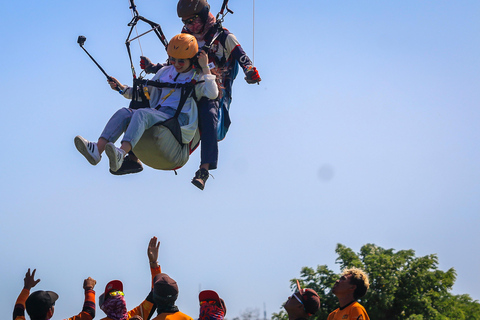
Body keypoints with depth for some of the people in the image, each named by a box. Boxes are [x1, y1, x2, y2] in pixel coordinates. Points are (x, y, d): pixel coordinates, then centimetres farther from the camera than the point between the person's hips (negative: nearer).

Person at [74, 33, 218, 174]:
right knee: (124, 113, -21)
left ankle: (120, 154, -57)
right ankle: (97, 150, -39)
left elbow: (212, 94, -9)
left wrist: (205, 68, -7)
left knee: (141, 114, -34)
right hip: (157, 114, 6)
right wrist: (122, 88, 20)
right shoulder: (165, 72, 27)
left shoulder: (197, 78, 11)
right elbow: (145, 92, 33)